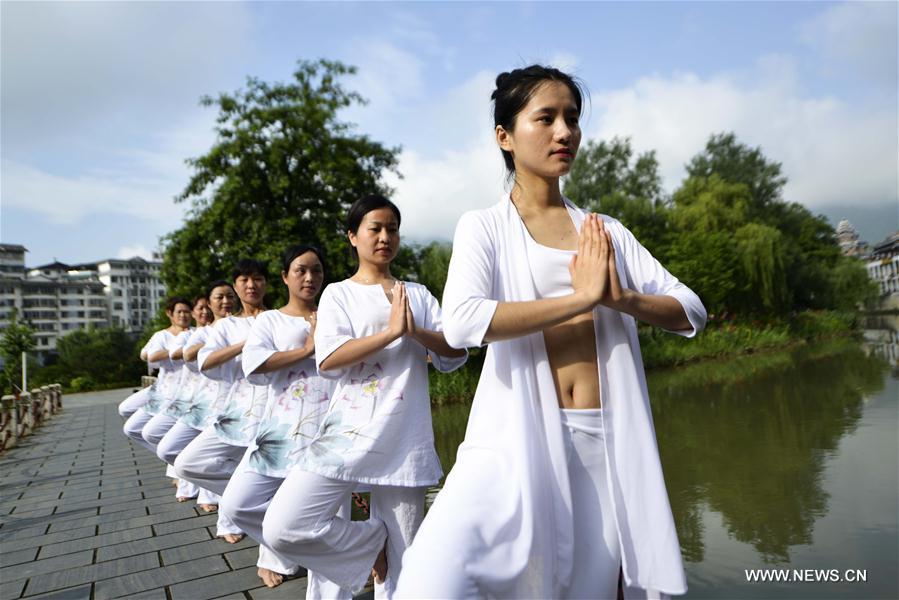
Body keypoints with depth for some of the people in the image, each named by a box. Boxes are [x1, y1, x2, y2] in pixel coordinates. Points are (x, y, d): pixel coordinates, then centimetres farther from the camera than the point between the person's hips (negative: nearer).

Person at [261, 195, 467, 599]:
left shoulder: (418, 294, 14)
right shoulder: (339, 293, 7)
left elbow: (455, 354, 5)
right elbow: (328, 359, -10)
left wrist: (416, 332, -13)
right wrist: (391, 331, -17)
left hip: (405, 437, 1)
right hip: (350, 432, -1)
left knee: (402, 564, 5)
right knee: (283, 529, -12)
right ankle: (373, 539, 10)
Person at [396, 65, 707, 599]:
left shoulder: (606, 230, 12)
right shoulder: (484, 225, 1)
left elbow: (691, 313, 9)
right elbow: (462, 322, -17)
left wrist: (622, 298, -10)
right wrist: (580, 298, -15)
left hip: (604, 440, 4)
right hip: (517, 438, -3)